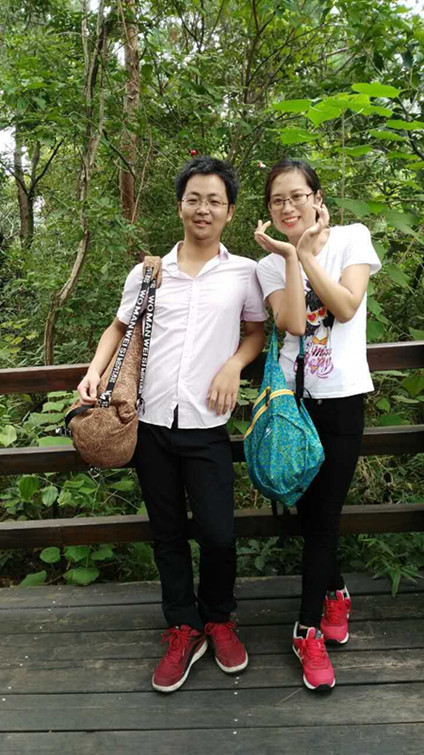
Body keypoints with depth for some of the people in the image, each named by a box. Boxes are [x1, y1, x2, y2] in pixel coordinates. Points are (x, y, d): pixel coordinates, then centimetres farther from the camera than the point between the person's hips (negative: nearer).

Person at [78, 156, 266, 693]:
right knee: (168, 533, 12)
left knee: (217, 533, -1)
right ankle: (184, 630, 31)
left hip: (206, 425, -2)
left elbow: (257, 331, 14)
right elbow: (119, 328, 17)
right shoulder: (148, 272, 7)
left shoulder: (244, 273, 4)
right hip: (151, 422, 2)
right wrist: (96, 370, 1)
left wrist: (233, 365, -5)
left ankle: (218, 619, 29)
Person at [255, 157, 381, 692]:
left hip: (341, 396, -1)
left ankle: (309, 629, 22)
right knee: (310, 513, 7)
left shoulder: (353, 238, 3)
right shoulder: (271, 264, 6)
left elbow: (346, 307, -11)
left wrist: (307, 253, -9)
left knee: (322, 515, 3)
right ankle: (335, 592, 35)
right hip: (293, 396, 2)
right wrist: (291, 256, -13)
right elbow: (293, 324, -11)